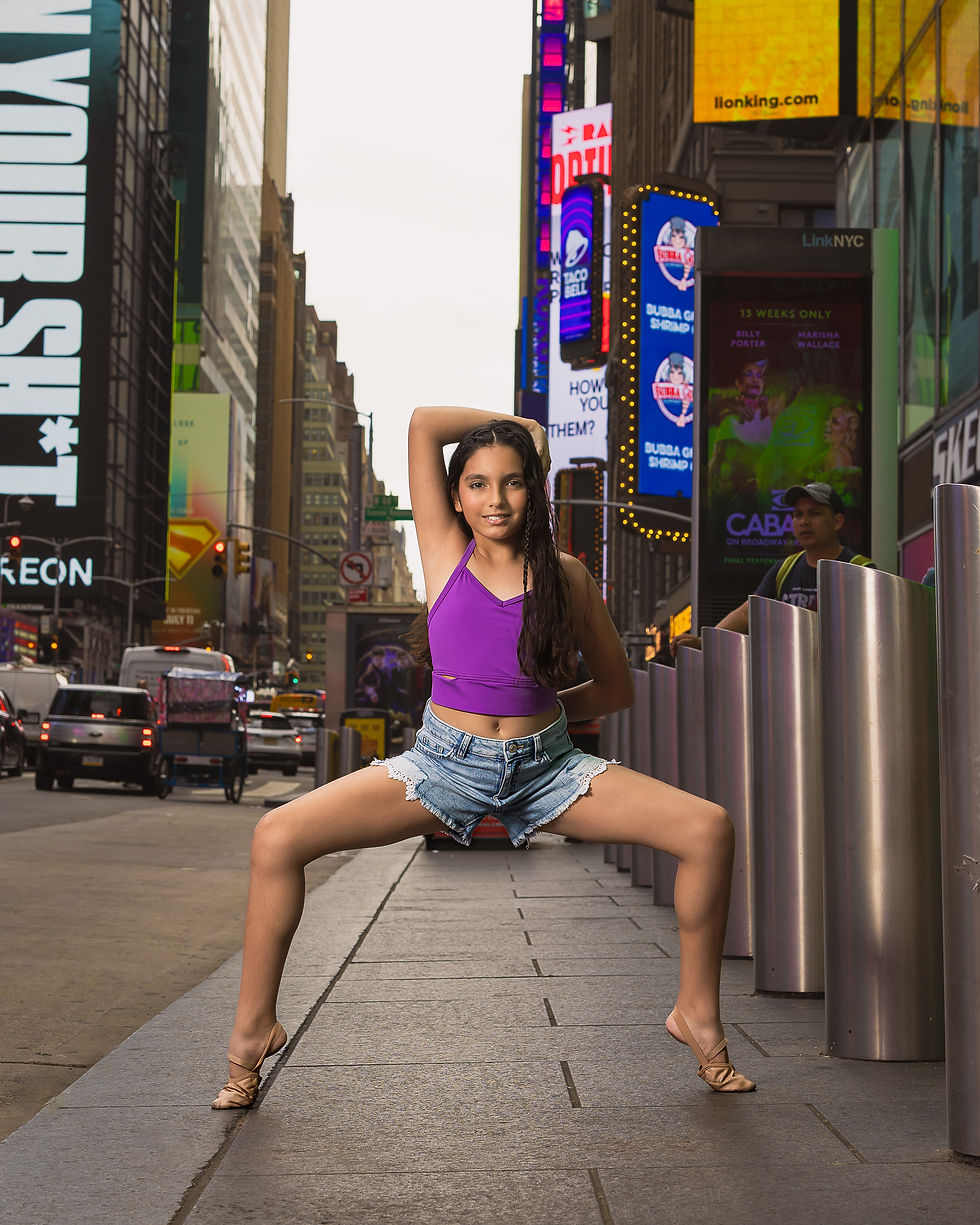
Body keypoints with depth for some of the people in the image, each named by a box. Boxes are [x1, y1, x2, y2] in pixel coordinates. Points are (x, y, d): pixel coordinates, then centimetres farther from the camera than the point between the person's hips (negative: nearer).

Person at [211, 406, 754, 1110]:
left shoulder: (566, 576, 1)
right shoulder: (446, 554, 0)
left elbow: (617, 688, 11)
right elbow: (424, 423, -8)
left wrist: (542, 709, 3)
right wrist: (525, 426, 3)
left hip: (546, 769, 1)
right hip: (445, 766, -1)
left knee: (710, 830, -17)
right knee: (278, 838, -20)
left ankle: (698, 1015, 3)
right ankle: (254, 1032, -2)